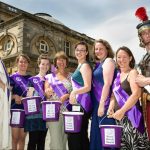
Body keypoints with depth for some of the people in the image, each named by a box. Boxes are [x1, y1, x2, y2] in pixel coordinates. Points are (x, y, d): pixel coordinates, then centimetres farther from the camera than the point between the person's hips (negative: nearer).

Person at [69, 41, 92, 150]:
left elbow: (87, 87, -19)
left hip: (82, 103, -10)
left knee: (74, 134, -8)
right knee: (81, 135, 15)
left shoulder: (85, 65, -9)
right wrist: (73, 94, 19)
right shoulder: (80, 66, 20)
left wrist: (74, 92, -31)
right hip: (78, 102, 10)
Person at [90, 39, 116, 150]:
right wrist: (98, 104, 13)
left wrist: (102, 104, -21)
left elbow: (107, 83, -17)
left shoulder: (108, 61, -8)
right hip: (97, 102, 9)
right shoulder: (98, 64, 17)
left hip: (104, 103, -9)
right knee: (97, 133, 14)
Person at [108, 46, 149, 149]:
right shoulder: (118, 75, 14)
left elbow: (136, 94, -18)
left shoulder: (133, 72, -5)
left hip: (131, 115, -6)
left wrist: (122, 111, -21)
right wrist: (111, 107, -1)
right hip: (119, 116, 7)